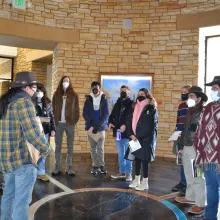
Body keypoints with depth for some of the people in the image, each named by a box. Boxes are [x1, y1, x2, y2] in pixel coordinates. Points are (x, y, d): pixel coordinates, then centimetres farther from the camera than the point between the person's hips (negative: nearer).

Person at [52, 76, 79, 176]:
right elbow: (53, 108, 7)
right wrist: (54, 121, -1)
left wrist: (75, 121, -5)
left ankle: (69, 168, 11)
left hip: (70, 123, -1)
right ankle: (57, 167, 14)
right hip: (58, 123, 1)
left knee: (70, 147, 5)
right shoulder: (56, 94, 8)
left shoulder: (74, 95, 5)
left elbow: (76, 109, 4)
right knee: (58, 146, 6)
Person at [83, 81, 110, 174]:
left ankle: (101, 165, 7)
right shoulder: (88, 99, 6)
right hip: (90, 127, 2)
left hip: (101, 127, -2)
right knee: (93, 148, 6)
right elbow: (85, 114, 2)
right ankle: (95, 166, 14)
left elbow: (106, 114, -4)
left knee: (100, 147, -3)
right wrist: (92, 124, -12)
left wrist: (98, 125, -14)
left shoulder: (104, 99, 1)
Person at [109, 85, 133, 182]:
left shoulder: (132, 104, -4)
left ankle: (128, 173, 10)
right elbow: (112, 115, 19)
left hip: (127, 132, -6)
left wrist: (125, 125, -27)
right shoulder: (117, 104, 17)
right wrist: (110, 122, -2)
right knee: (120, 154, 13)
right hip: (118, 132, 6)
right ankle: (122, 172, 23)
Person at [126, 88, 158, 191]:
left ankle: (145, 182, 10)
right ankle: (137, 179, 23)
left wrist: (138, 136, -16)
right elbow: (130, 121, 7)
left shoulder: (151, 108, -7)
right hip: (136, 138, 6)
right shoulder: (136, 107, 12)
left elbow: (149, 126, -14)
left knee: (144, 159, -1)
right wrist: (131, 134, -6)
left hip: (146, 139, -6)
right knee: (137, 158, 11)